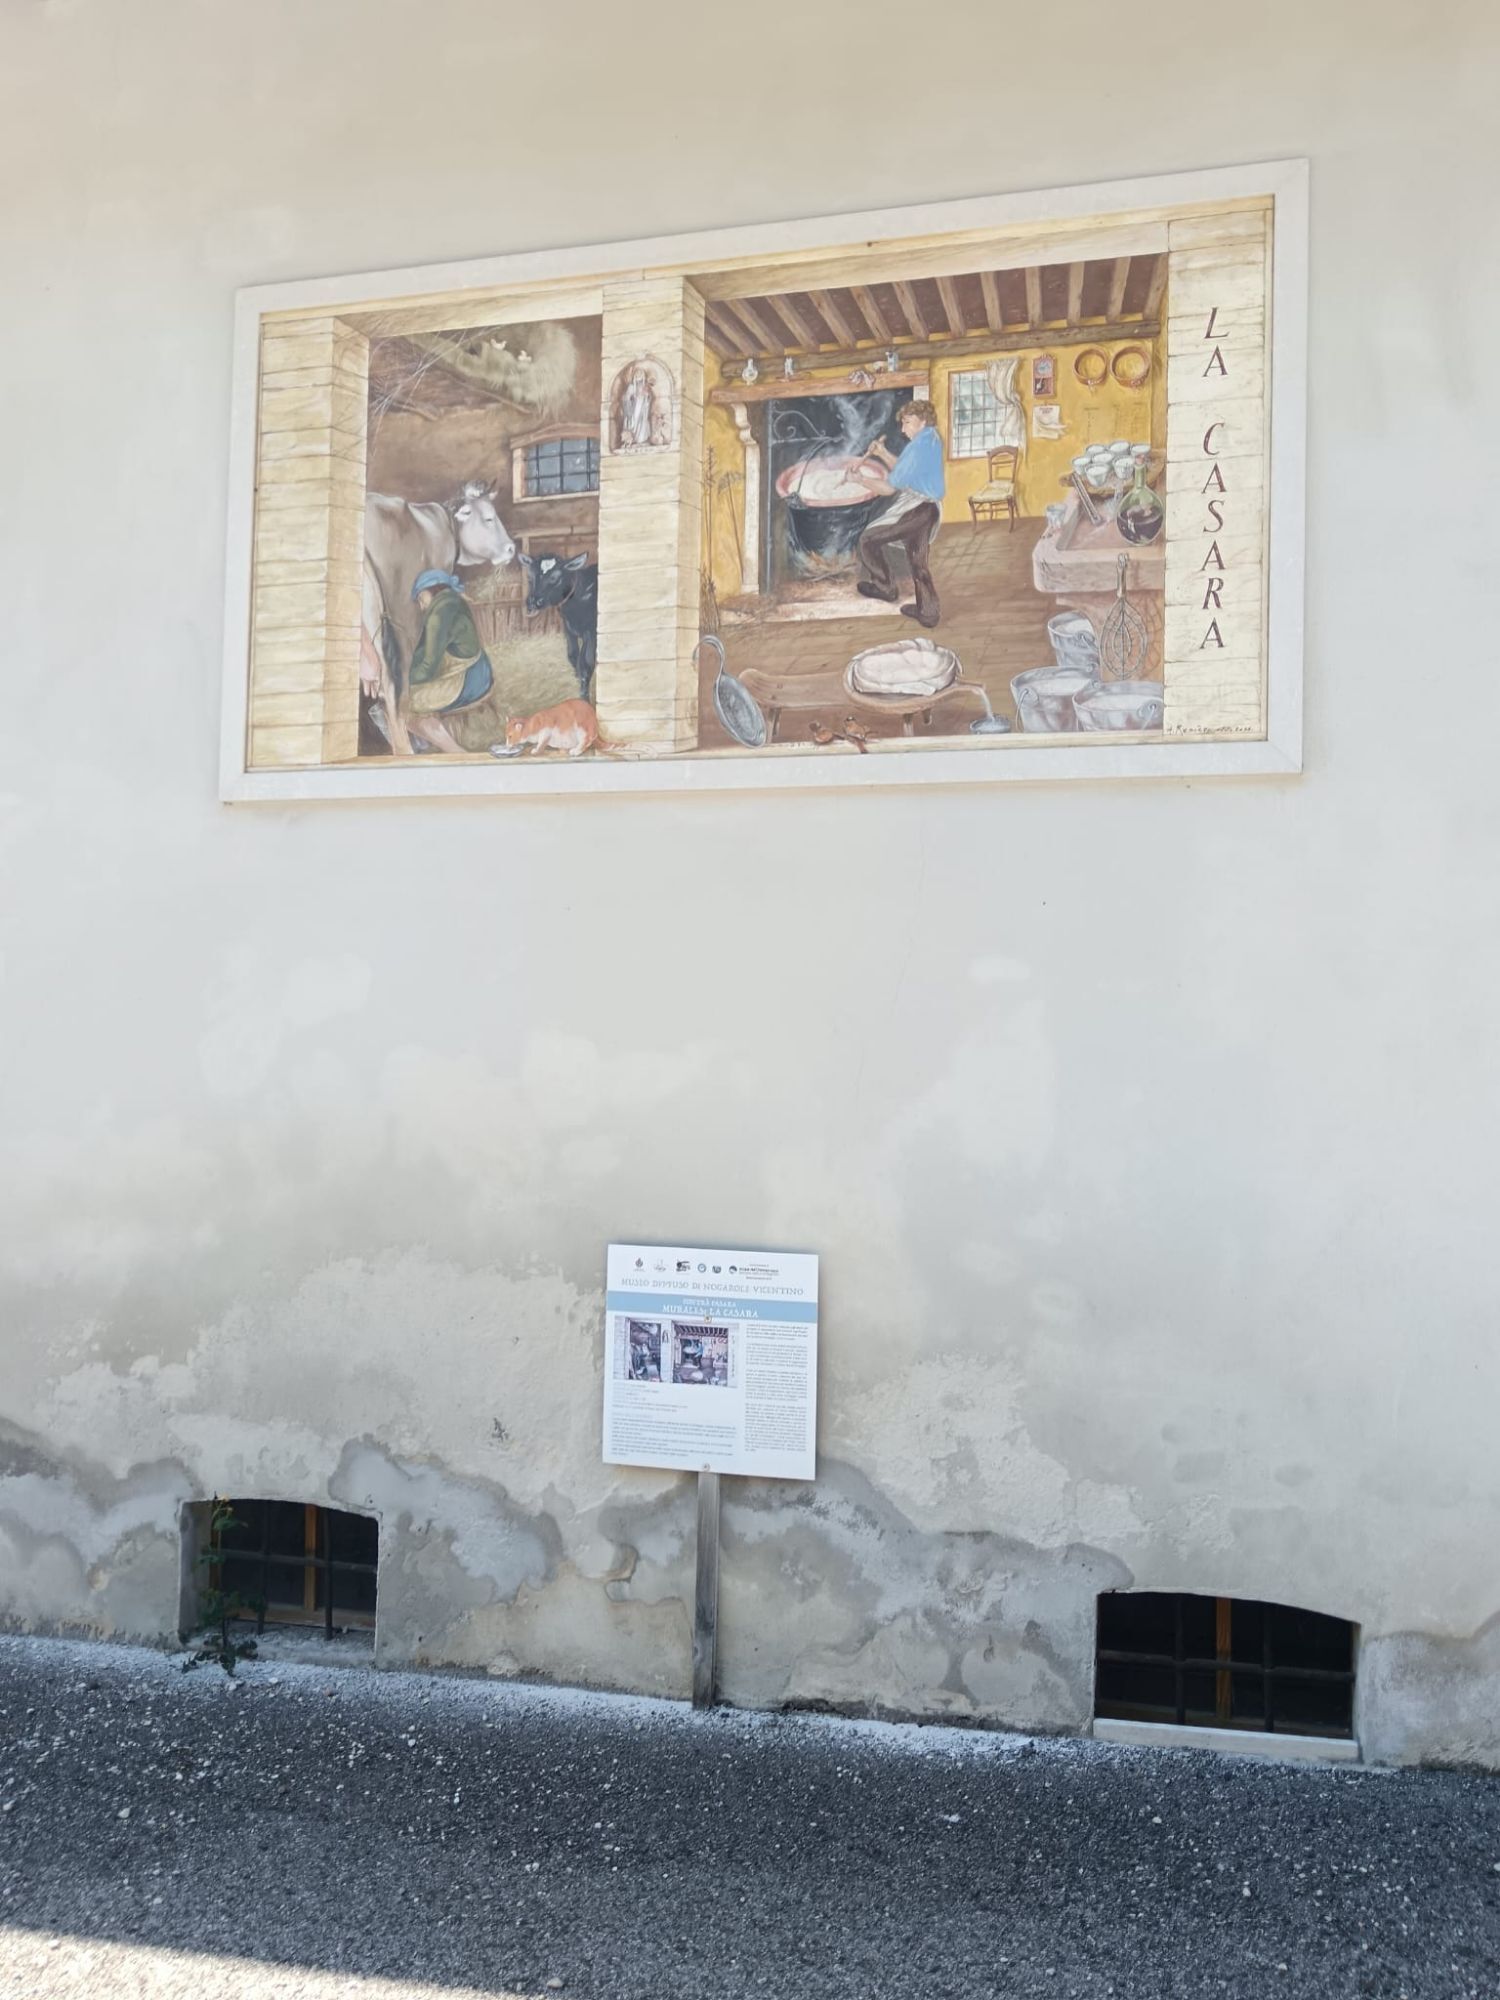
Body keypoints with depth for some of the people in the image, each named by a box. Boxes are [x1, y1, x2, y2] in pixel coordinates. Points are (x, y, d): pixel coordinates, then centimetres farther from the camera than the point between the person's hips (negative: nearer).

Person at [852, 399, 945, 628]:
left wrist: (863, 478, -2)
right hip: (929, 507, 10)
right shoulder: (932, 440, 12)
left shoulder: (918, 446, -18)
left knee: (869, 539, 1)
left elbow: (890, 486, -15)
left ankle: (884, 588, 11)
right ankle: (928, 611, 23)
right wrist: (883, 454, 10)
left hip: (915, 508, -10)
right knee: (918, 560, 18)